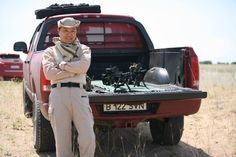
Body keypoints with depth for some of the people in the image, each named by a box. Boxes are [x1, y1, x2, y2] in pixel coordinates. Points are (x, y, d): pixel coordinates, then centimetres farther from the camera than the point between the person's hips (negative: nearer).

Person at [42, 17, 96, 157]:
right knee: (62, 141, -1)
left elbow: (84, 66, -3)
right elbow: (49, 73, -1)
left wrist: (61, 65, 0)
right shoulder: (51, 51, 17)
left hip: (79, 93, 0)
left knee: (88, 138, -11)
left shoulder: (84, 49, 19)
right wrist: (74, 70, -2)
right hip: (58, 94, 0)